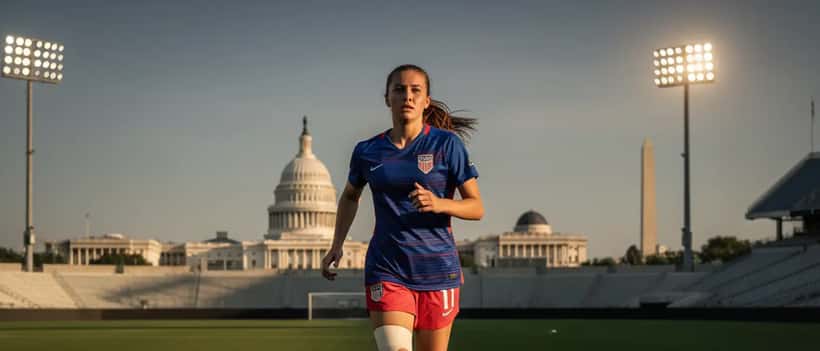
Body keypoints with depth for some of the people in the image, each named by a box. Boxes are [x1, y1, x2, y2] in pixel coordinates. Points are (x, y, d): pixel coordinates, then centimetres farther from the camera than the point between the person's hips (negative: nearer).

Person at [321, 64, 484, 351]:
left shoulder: (446, 144, -2)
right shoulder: (367, 152, 5)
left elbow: (476, 207, -2)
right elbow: (350, 196, 25)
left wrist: (439, 204, -21)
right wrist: (337, 246, 16)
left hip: (437, 271, 0)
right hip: (386, 271, 1)